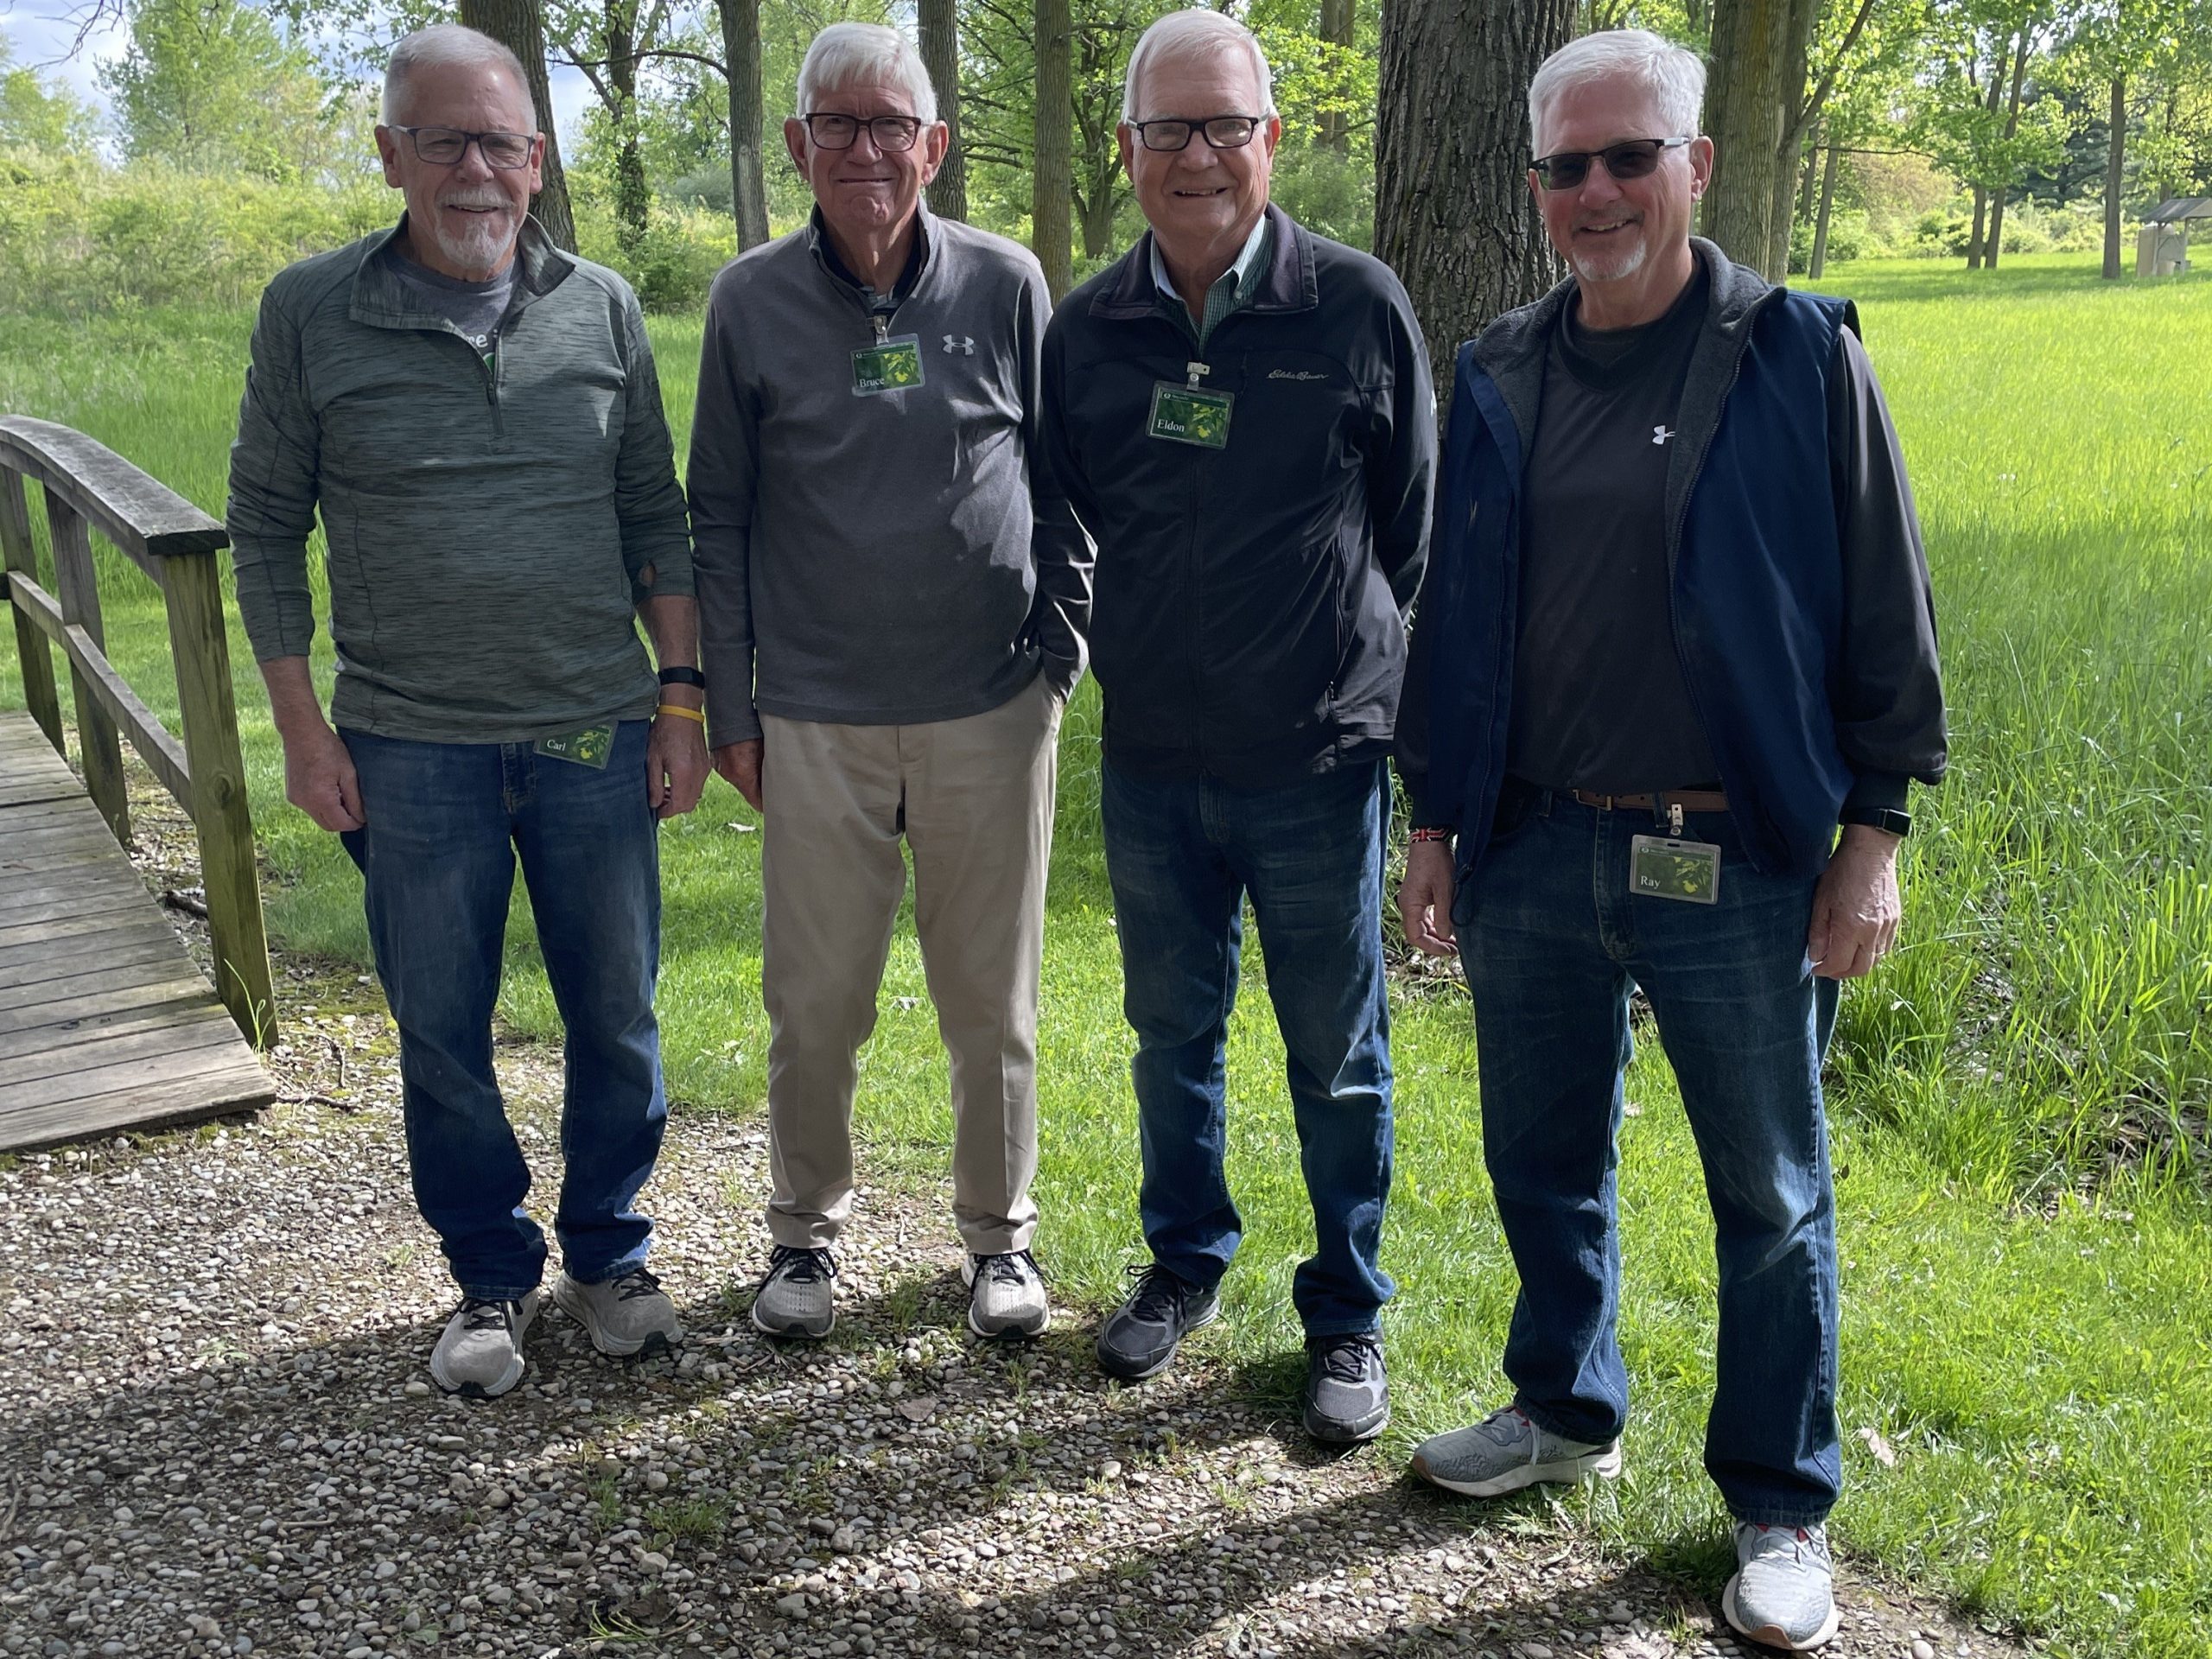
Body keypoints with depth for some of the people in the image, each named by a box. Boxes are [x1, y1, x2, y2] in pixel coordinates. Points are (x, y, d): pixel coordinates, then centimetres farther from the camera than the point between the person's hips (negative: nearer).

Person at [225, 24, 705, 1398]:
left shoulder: (602, 308, 3)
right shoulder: (311, 315, -2)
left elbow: (655, 513, 8)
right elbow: (266, 527, 3)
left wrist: (682, 693, 3)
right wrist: (304, 729, -2)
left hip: (596, 732, 1)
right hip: (411, 745, -1)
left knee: (617, 1015, 9)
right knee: (443, 1031, 7)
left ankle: (609, 1254, 29)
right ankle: (494, 1279, 27)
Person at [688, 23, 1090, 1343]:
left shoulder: (1005, 285, 0)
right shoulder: (752, 301, 1)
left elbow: (1063, 483, 8)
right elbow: (719, 514, 6)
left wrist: (1061, 646, 2)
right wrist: (730, 705, 5)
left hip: (992, 709, 0)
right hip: (816, 723, 0)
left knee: (993, 998, 9)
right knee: (816, 1000, 8)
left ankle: (1001, 1234, 29)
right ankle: (808, 1230, 30)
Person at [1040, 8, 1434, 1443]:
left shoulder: (1359, 305, -7)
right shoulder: (1086, 330, 1)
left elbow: (1411, 526, 3)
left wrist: (1336, 649, 7)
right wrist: (1139, 650, 13)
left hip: (1321, 759, -3)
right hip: (1151, 760, 3)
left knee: (1339, 1060, 8)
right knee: (1173, 1032, 17)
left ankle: (1350, 1319, 26)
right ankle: (1186, 1261, 39)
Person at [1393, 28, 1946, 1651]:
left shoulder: (1800, 355, -4)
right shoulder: (1500, 378, 7)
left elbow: (1884, 612, -3)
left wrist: (1875, 831, -6)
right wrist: (1437, 818, 11)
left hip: (1740, 867, -3)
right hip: (1532, 857, 4)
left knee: (1771, 1197, 9)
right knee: (1545, 1158, 17)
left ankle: (1783, 1508, 26)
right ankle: (1567, 1410, 40)